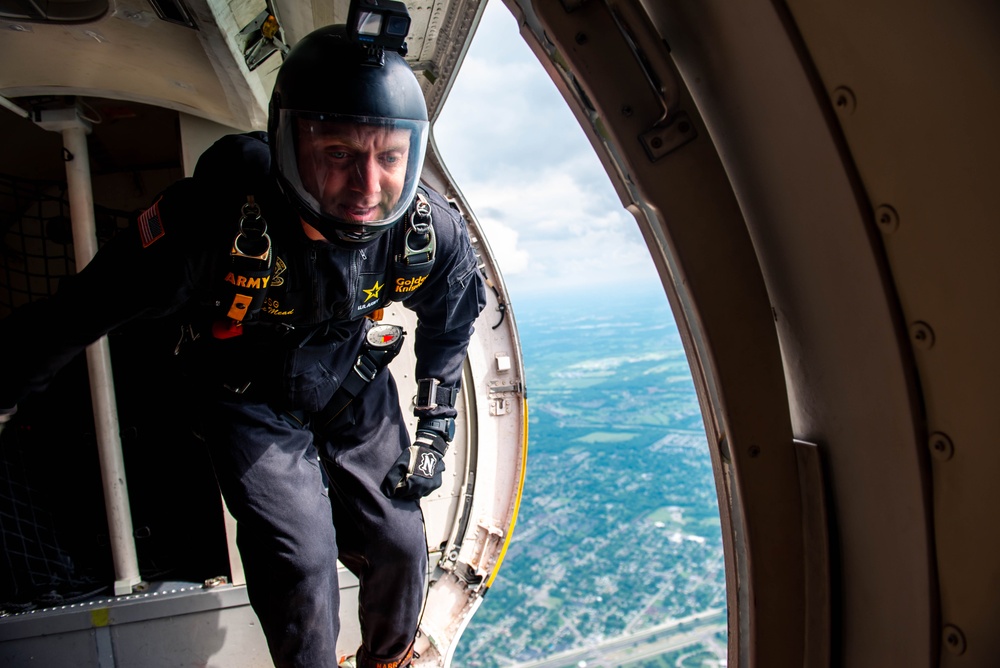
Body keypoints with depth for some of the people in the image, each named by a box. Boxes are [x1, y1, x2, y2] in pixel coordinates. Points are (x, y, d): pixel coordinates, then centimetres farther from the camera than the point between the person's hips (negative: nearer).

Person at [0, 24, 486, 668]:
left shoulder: (434, 228, -24)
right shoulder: (219, 214, -35)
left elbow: (452, 318, -1)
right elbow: (81, 309, -20)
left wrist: (436, 424, 1)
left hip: (357, 391, 3)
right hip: (252, 402, -2)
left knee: (398, 545, 3)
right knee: (300, 560, -13)